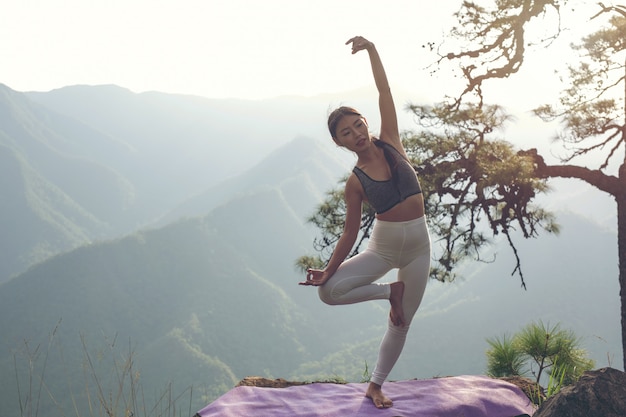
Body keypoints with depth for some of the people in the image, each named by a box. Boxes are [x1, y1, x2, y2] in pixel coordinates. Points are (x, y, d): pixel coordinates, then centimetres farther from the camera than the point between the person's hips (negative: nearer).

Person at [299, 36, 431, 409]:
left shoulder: (390, 144, -3)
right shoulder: (355, 182, -7)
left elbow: (385, 92, -10)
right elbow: (350, 234, -4)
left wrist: (372, 50, -15)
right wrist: (328, 271, -9)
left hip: (419, 246, 1)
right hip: (383, 247, -1)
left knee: (401, 324, 9)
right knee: (330, 292, -20)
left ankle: (376, 385, 28)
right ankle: (390, 291, 5)